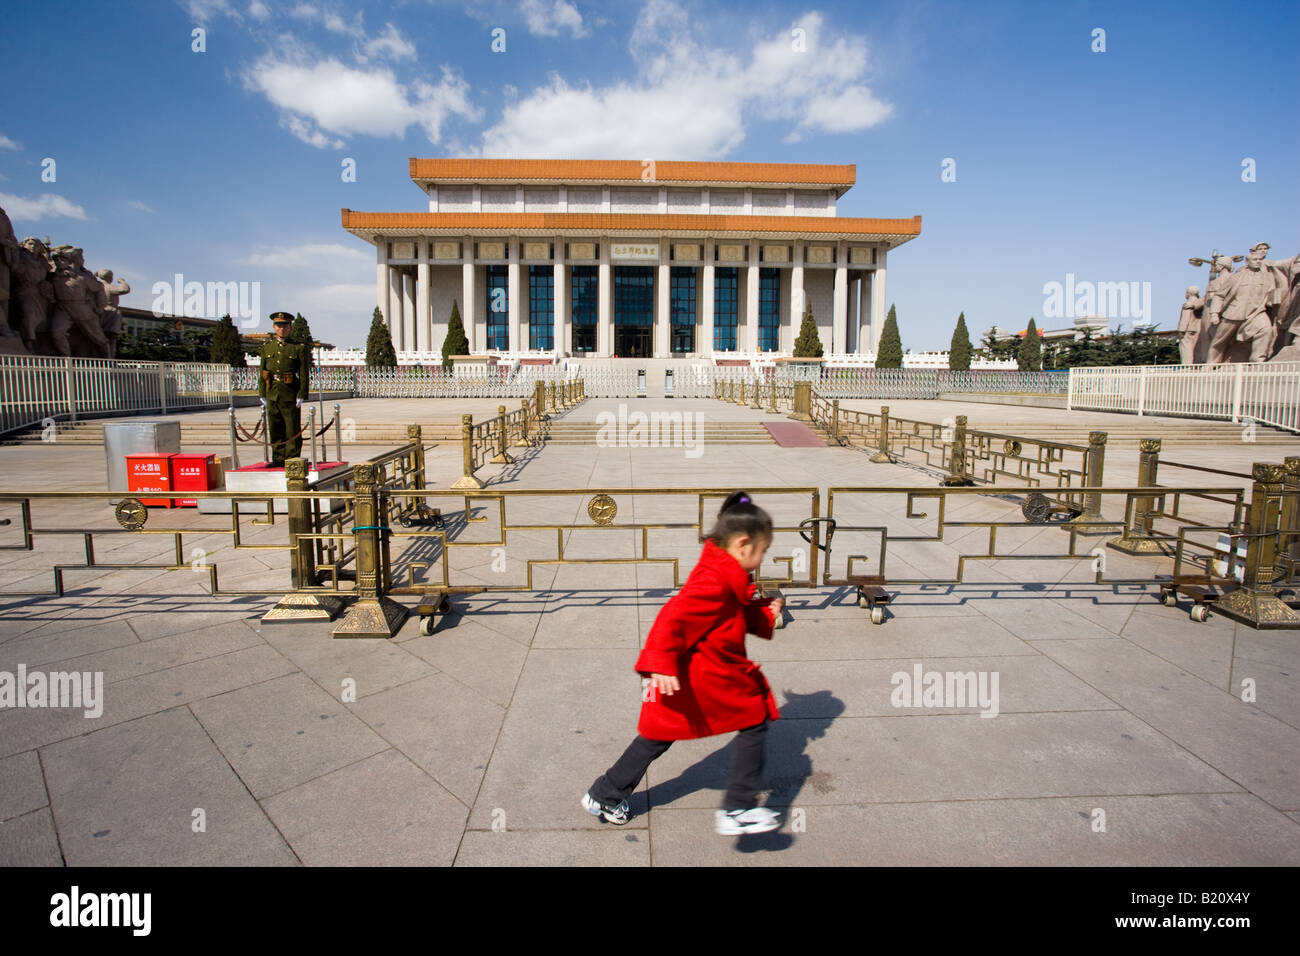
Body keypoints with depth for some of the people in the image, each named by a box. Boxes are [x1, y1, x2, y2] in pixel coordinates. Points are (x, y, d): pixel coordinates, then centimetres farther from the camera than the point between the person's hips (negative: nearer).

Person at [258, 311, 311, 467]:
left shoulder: (298, 348, 0)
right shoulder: (267, 347, 11)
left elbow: (304, 373, -4)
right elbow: (262, 372, 11)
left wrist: (301, 395, -10)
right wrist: (262, 394, 5)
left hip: (290, 394, -4)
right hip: (272, 393, 4)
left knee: (292, 428, -1)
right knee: (275, 428, 8)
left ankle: (293, 459, 8)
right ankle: (278, 459, 17)